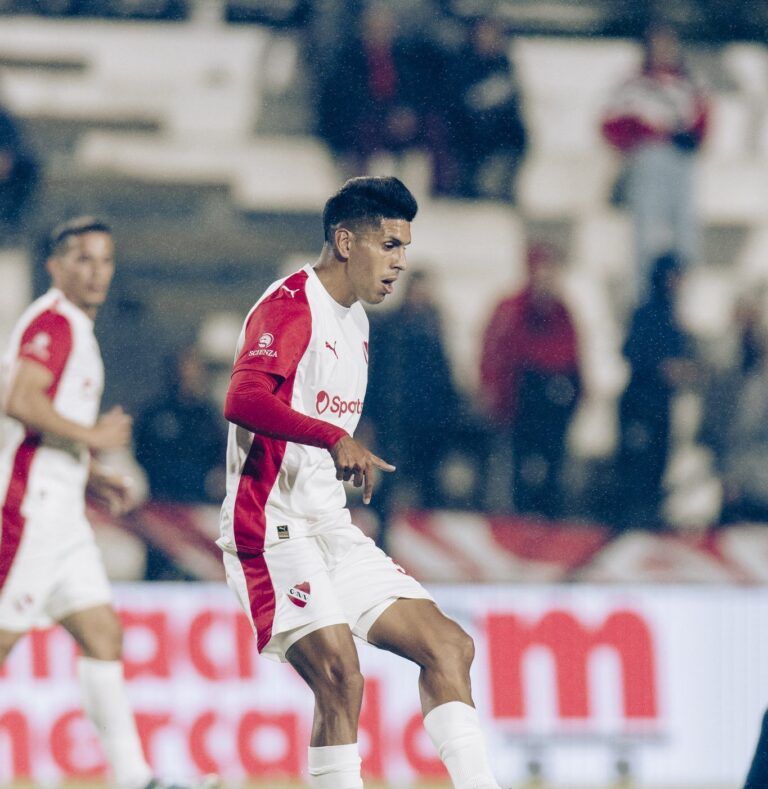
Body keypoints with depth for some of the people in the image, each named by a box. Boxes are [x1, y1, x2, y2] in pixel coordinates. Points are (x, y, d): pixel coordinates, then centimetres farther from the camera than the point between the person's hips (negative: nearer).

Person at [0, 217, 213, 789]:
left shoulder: (74, 328, 20)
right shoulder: (54, 323, -11)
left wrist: (88, 476, 18)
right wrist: (93, 436, -16)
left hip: (60, 513, 10)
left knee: (104, 636, 4)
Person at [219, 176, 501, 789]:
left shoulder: (355, 320, 18)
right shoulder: (291, 306, -12)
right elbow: (243, 399, -29)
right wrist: (337, 439, -38)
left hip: (331, 529, 10)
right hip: (273, 527, -10)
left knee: (447, 646, 3)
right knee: (340, 676, -22)